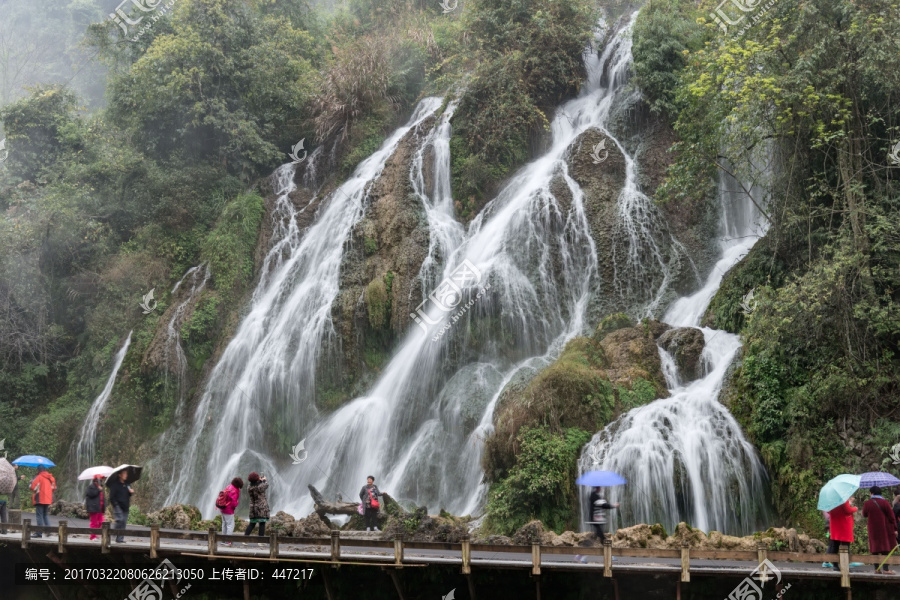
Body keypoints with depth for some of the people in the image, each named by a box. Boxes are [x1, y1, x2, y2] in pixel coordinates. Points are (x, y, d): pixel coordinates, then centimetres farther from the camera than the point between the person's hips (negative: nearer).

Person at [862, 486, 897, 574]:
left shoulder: (867, 503, -4)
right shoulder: (885, 503, -11)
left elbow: (864, 515, 11)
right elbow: (891, 517, -8)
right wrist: (895, 529, -1)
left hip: (872, 529, 2)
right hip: (885, 529, -2)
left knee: (875, 548, 9)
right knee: (885, 548, 1)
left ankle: (876, 568, 11)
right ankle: (885, 569, -4)